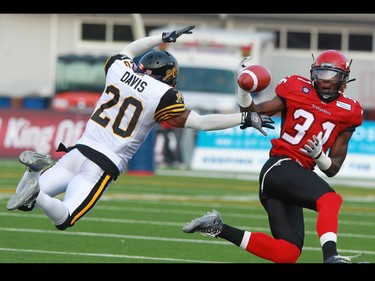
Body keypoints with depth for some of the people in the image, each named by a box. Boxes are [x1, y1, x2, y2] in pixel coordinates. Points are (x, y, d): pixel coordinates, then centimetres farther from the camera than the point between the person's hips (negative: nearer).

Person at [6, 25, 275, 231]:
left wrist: (167, 37, 40)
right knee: (63, 219, 0)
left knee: (26, 202, 9)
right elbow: (200, 122, -4)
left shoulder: (118, 68, 6)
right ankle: (34, 191, -29)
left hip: (80, 150, 4)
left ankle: (39, 169, -24)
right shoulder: (162, 95, -7)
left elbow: (129, 50, 31)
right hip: (103, 166, -4)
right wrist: (245, 118, 3)